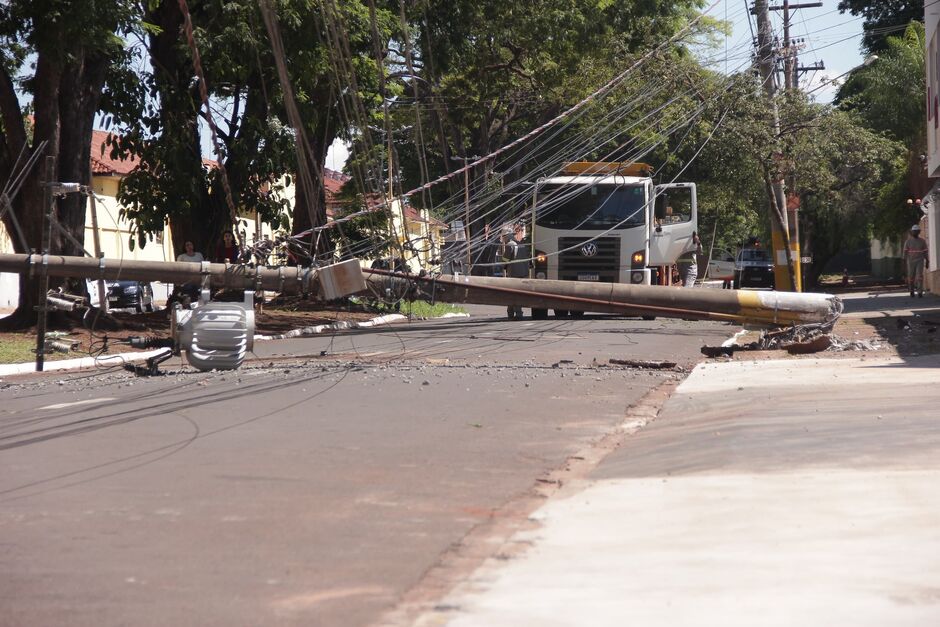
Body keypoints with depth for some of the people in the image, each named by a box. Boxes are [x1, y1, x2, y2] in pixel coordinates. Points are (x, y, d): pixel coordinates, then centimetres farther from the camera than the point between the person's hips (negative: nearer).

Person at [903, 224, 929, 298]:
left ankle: (920, 293, -18)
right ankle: (912, 291, 24)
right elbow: (905, 252, -1)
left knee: (920, 276, -15)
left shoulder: (922, 241, 2)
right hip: (911, 262, 0)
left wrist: (927, 262, 4)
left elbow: (925, 252, 6)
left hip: (920, 261, 0)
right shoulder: (908, 241, 0)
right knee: (911, 276, 4)